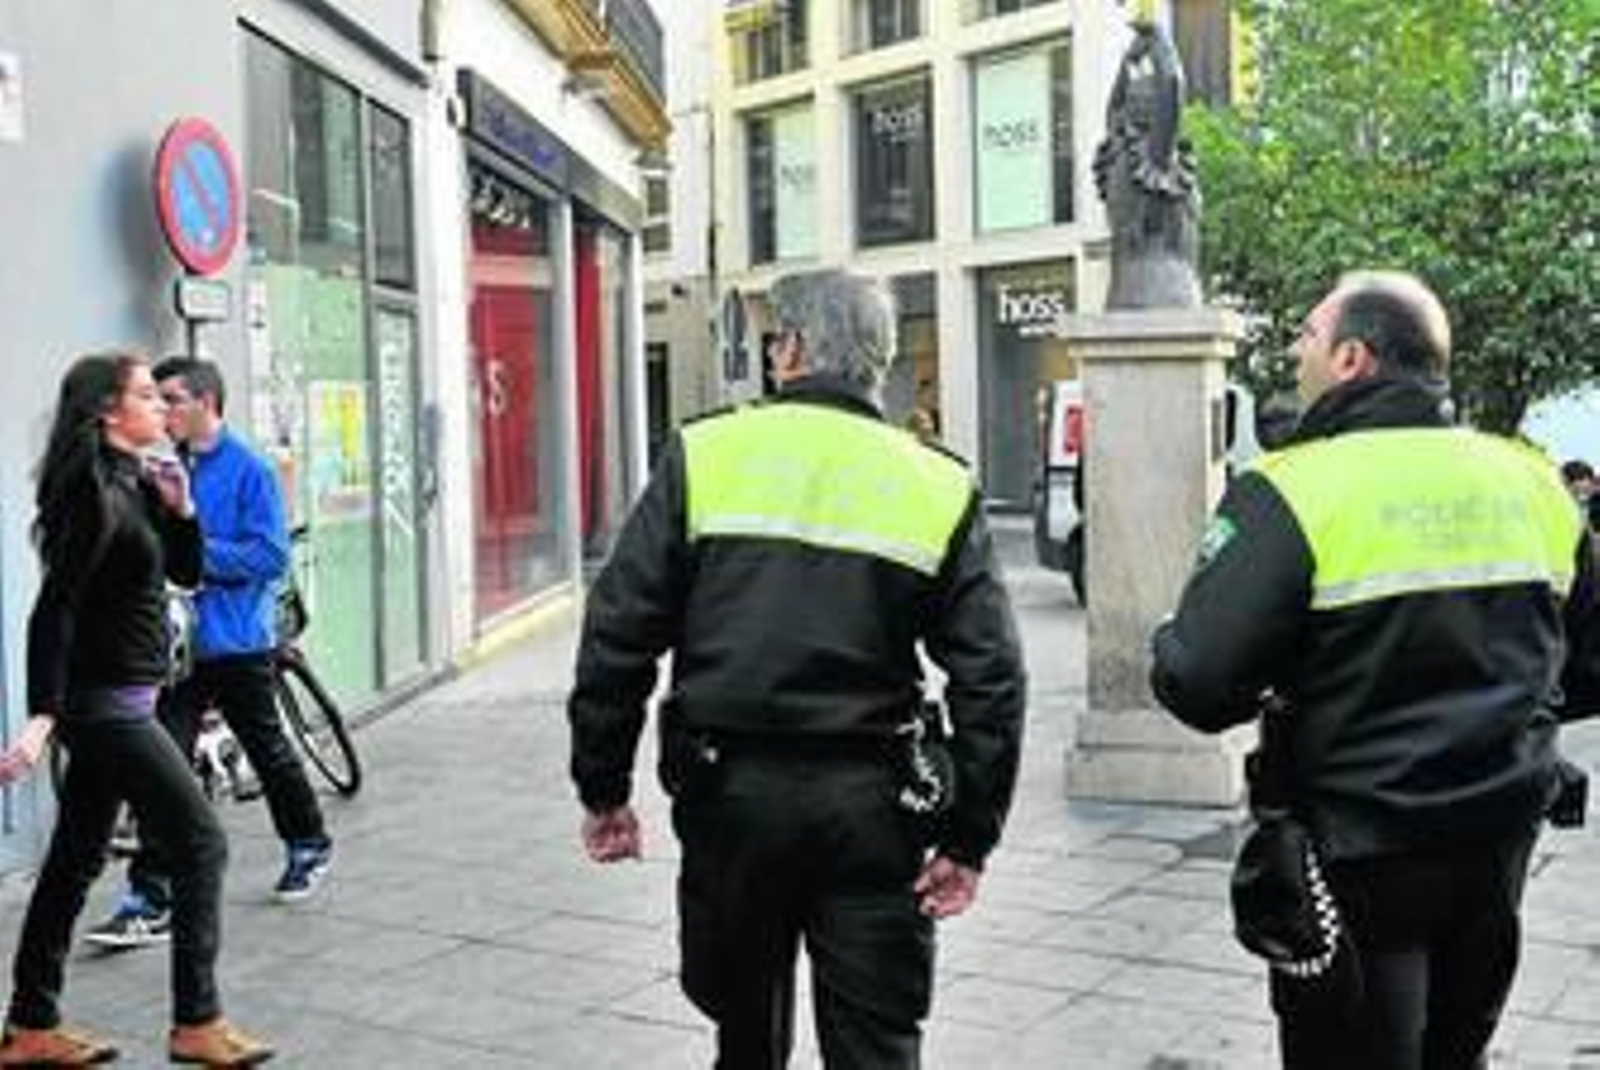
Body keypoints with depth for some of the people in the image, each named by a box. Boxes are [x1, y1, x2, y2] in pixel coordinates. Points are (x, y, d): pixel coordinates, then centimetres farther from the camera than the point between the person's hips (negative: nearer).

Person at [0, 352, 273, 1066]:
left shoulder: (135, 483, 9)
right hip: (107, 705, -9)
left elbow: (186, 572, 16)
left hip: (111, 705, 9)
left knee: (76, 860, 13)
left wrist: (180, 510, -1)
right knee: (201, 844, -4)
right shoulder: (93, 494, -17)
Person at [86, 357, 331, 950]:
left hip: (238, 641, -4)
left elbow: (270, 556, -18)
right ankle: (148, 899, 1)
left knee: (268, 750, 14)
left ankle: (308, 845, 38)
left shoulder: (249, 470, -12)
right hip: (178, 641, 5)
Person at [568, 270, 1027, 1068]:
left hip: (732, 791, 0)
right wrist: (969, 837, 4)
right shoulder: (939, 488, 1)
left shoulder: (704, 456, -2)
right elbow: (990, 679, -2)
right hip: (870, 797, 0)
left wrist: (603, 788, 5)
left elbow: (619, 634, -4)